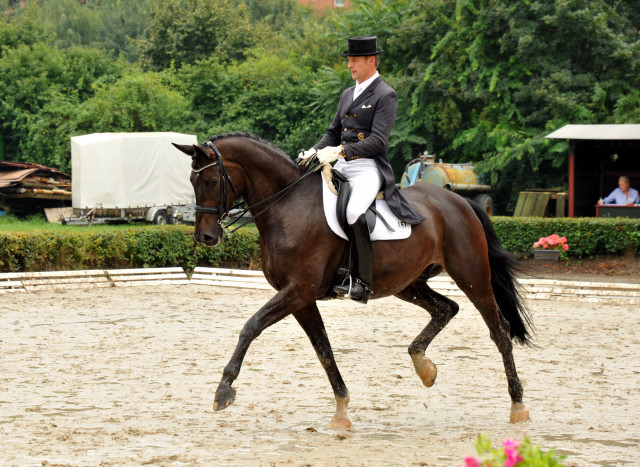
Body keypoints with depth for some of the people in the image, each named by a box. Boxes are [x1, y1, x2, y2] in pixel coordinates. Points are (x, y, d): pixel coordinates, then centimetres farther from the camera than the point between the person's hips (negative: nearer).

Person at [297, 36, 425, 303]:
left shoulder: (385, 96, -5)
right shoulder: (348, 95, 20)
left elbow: (377, 141, -15)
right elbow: (334, 133, 23)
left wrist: (339, 151, -24)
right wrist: (314, 151, 3)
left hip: (369, 168, -9)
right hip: (342, 168, 9)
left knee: (353, 211, -34)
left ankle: (361, 281, -30)